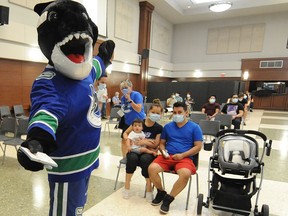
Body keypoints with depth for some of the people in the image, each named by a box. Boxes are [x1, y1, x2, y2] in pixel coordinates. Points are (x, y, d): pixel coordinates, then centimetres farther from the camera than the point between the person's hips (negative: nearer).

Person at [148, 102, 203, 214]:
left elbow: (198, 147, 0)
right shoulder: (167, 126, 14)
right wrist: (163, 152, -5)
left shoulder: (194, 127, 4)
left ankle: (168, 198, -9)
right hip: (167, 156, 3)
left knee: (185, 174, -35)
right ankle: (161, 192, 6)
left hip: (185, 158, -2)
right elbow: (162, 143, 18)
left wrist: (182, 155, -13)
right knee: (151, 168, -24)